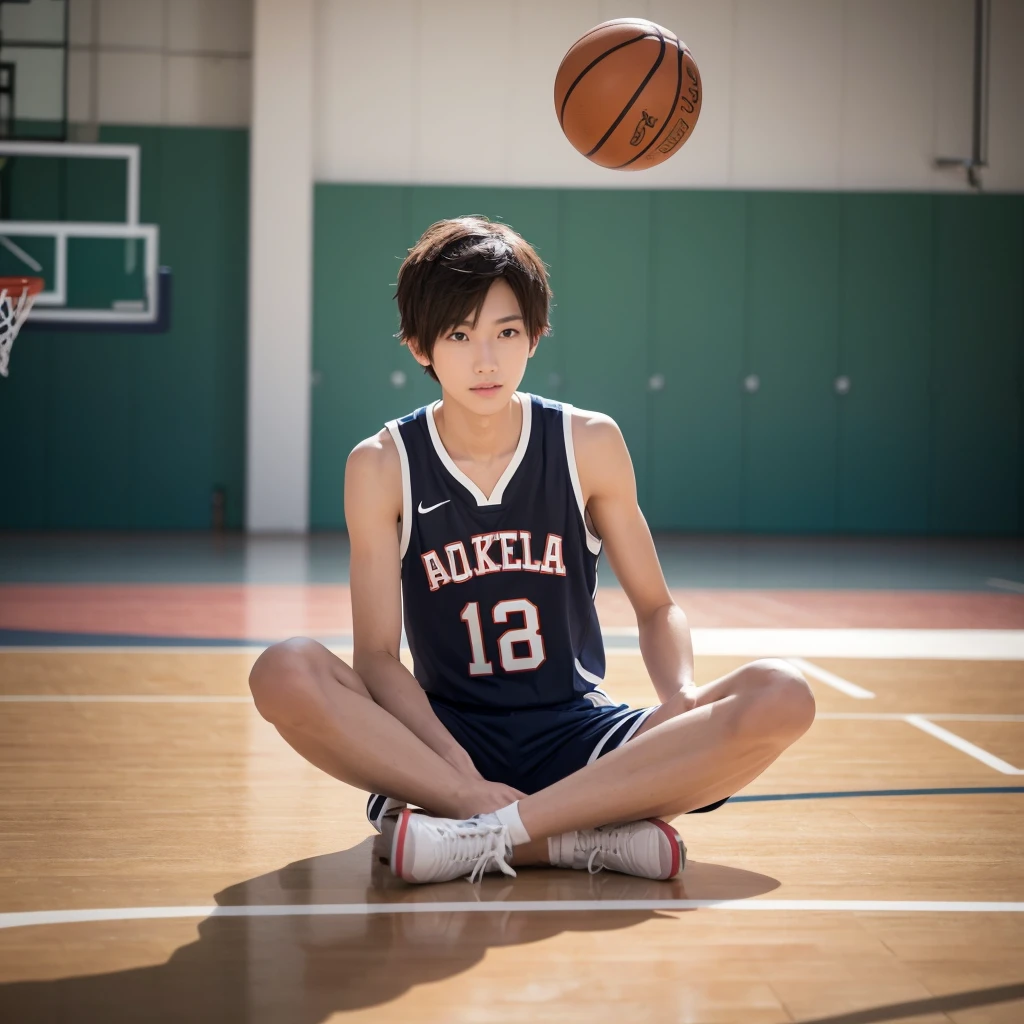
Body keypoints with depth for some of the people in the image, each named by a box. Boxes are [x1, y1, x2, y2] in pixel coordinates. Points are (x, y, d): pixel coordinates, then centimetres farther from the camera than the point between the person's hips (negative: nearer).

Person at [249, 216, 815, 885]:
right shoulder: (381, 466, -3)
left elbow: (656, 608, 8)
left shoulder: (589, 444, 0)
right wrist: (462, 778, -25)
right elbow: (377, 655, -9)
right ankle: (583, 836, -32)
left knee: (782, 698, -25)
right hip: (447, 738, -1)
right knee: (285, 672, -31)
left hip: (576, 736, 1)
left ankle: (491, 834, -30)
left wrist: (684, 694, -16)